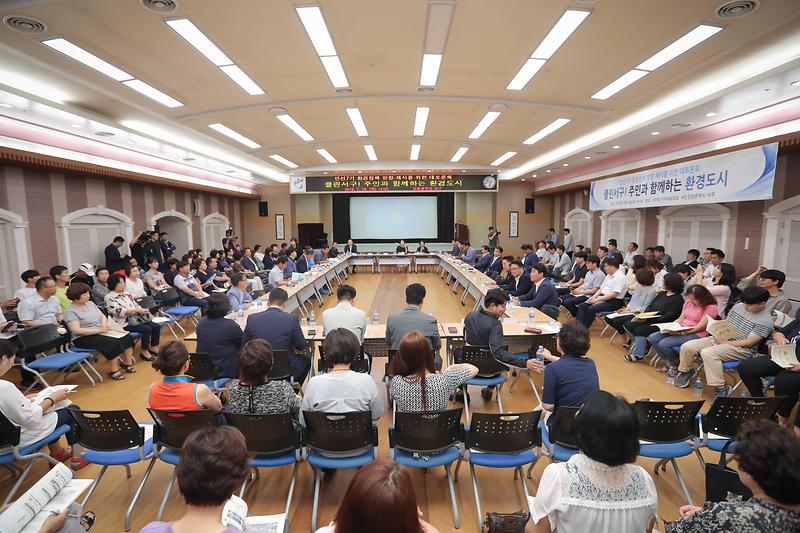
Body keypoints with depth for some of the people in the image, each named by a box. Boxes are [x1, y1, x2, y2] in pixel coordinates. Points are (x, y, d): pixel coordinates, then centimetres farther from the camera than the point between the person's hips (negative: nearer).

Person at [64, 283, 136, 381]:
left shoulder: (90, 303, 11)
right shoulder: (70, 311, -12)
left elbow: (103, 316, 14)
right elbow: (76, 330, -20)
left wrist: (104, 325, -9)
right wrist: (98, 330, -22)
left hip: (100, 332, 7)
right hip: (84, 338, -7)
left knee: (127, 337, -13)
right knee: (113, 342, -31)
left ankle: (128, 363, -3)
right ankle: (114, 371, -21)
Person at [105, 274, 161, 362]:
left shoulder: (127, 294, 16)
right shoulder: (109, 297, -7)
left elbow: (136, 305, 18)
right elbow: (119, 311, -20)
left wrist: (144, 311, -2)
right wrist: (137, 310, -29)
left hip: (136, 319, 7)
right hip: (123, 323, -7)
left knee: (157, 326, -10)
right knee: (147, 329, -27)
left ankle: (153, 348, 5)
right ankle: (144, 352, -11)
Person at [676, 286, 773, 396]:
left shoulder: (766, 321, -13)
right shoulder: (739, 306, 7)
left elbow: (749, 342, -16)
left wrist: (725, 343, -17)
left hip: (742, 349, -7)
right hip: (721, 338, 7)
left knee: (707, 353, -34)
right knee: (687, 347, -9)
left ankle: (721, 388, -22)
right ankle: (685, 372, 16)